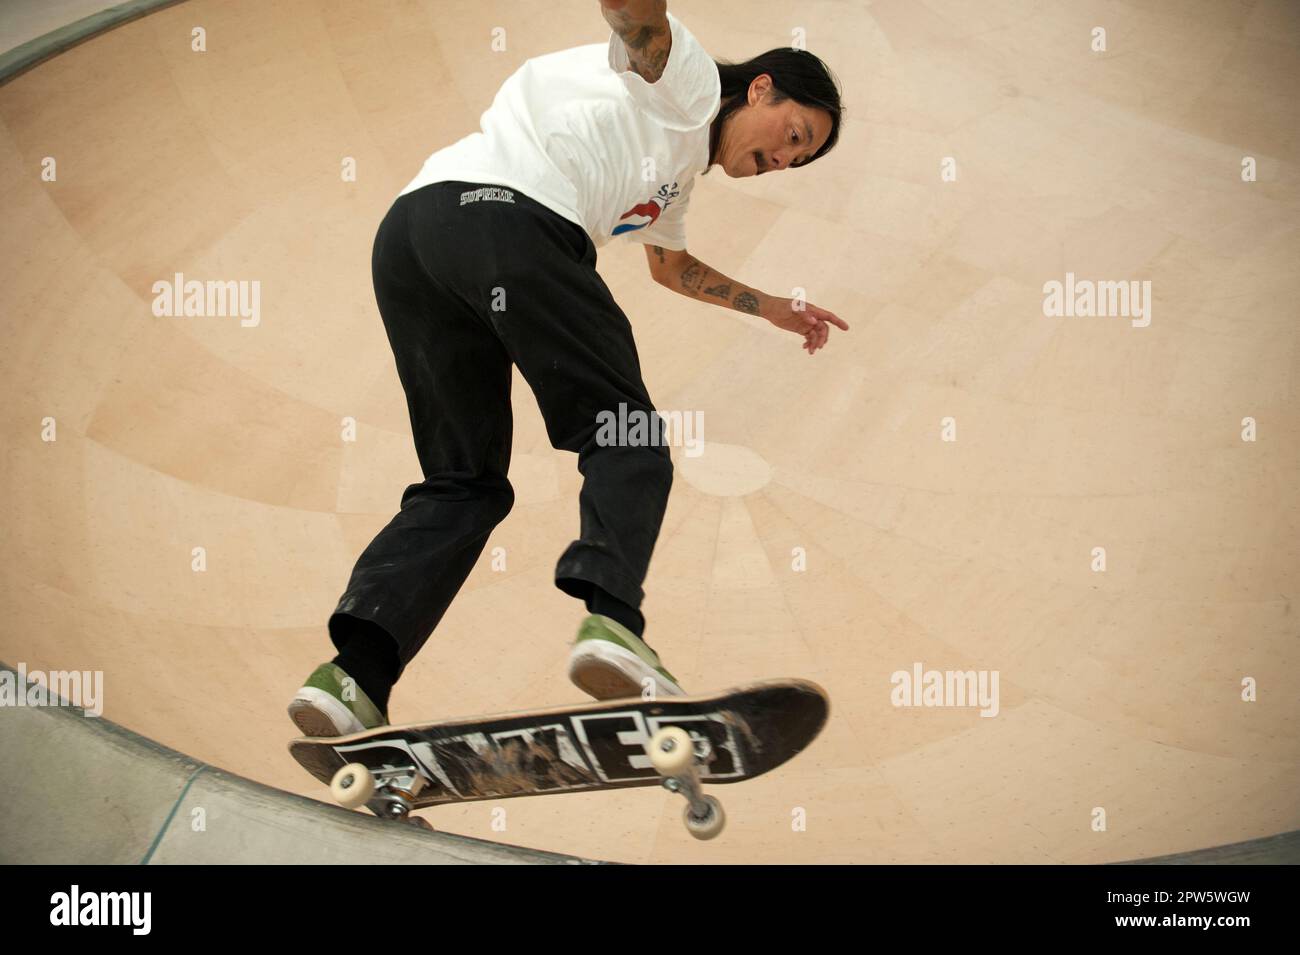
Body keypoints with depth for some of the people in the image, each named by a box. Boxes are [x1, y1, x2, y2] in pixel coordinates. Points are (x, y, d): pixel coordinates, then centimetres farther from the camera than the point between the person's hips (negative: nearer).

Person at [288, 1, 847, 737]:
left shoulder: (679, 166, 39)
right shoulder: (687, 79, 12)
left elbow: (671, 264, 57)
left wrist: (776, 309, 60)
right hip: (509, 214, -9)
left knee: (463, 482, 8)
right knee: (624, 439, -2)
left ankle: (355, 670, -8)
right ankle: (612, 618, -24)